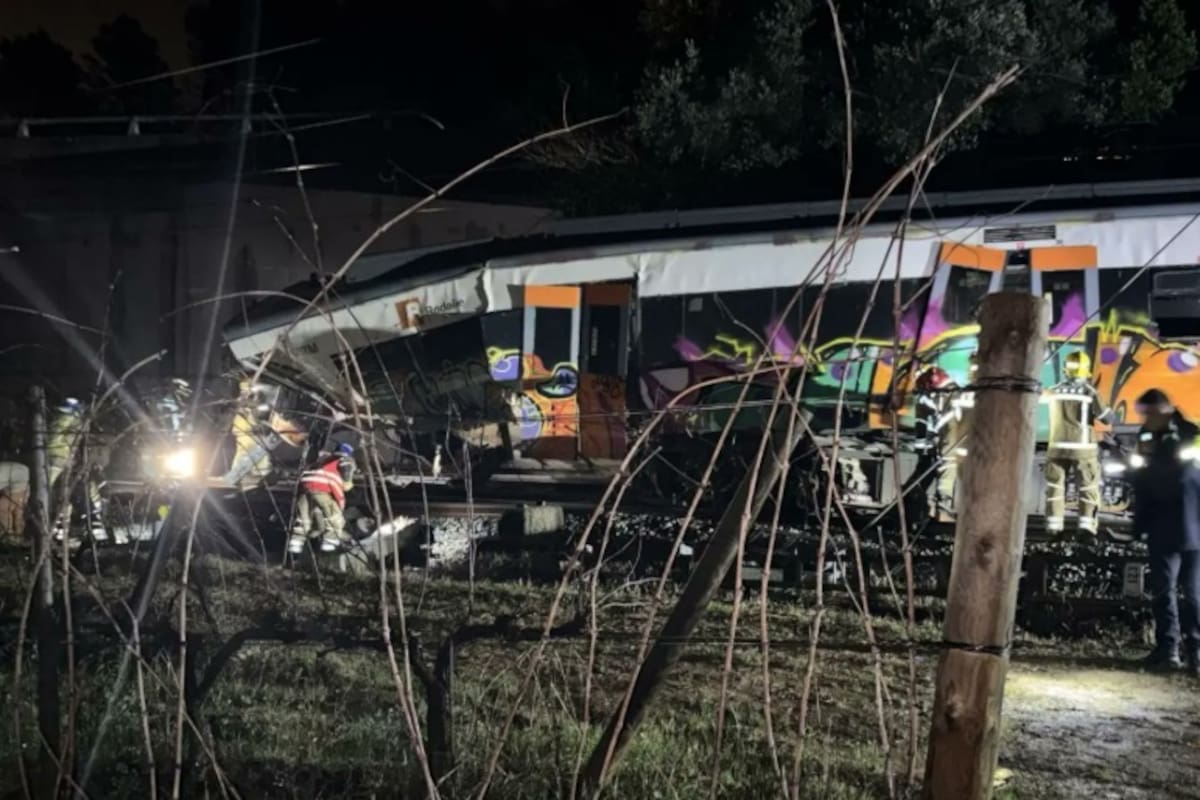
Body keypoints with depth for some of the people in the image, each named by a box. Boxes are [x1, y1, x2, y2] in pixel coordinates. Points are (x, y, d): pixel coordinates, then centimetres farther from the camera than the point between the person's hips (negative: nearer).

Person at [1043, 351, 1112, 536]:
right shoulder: (1089, 392, -9)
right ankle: (1086, 523, -5)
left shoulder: (1054, 391, 2)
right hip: (1082, 447, -3)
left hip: (1058, 446, 3)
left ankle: (1054, 523, 1)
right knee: (1088, 486, 4)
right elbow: (1107, 417, -7)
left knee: (1055, 484, 8)